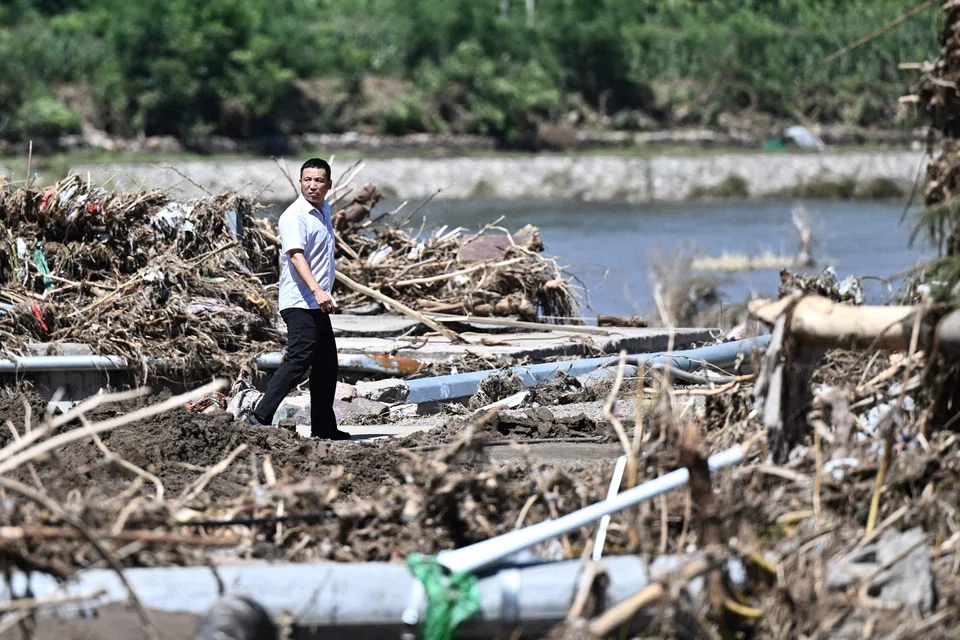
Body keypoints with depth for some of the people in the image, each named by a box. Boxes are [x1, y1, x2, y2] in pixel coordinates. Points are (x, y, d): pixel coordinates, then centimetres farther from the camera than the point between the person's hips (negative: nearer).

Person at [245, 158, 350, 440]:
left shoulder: (324, 211, 16)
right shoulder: (295, 216, -14)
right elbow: (296, 255, -27)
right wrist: (317, 290, -40)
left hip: (319, 305, 10)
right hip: (300, 303, -10)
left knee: (327, 365, 13)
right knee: (299, 358, -20)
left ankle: (324, 427, 20)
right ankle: (260, 417, -24)